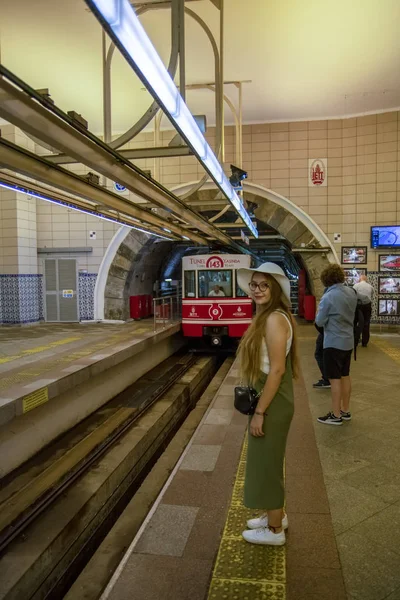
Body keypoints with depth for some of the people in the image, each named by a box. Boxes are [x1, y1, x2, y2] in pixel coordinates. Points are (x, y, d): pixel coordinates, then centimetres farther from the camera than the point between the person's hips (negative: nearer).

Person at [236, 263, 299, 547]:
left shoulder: (274, 319, -22)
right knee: (268, 461, 22)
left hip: (272, 403, -10)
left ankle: (274, 530, 25)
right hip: (269, 398, 10)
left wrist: (259, 412, -21)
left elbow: (277, 369, -25)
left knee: (267, 463, 6)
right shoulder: (267, 316, 9)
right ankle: (276, 515, 41)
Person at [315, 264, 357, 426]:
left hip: (333, 342, -7)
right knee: (345, 376, 16)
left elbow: (320, 322, -12)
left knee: (335, 379, 0)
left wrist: (319, 313, 6)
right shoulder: (351, 292, 2)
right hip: (348, 341, 7)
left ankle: (336, 415, 7)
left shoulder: (328, 297, -19)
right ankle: (345, 411, 26)